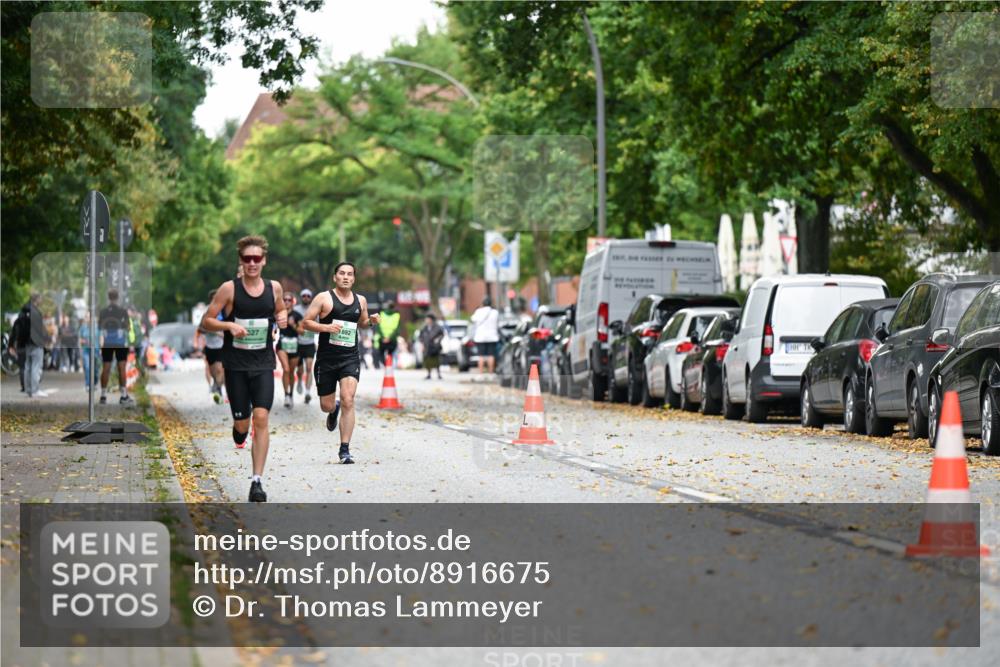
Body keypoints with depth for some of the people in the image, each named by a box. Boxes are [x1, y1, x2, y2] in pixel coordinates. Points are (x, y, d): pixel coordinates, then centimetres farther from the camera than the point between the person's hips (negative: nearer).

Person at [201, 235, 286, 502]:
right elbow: (206, 321, -2)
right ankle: (239, 433, 44)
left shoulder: (274, 288, 4)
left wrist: (283, 318, 1)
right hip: (236, 365, -1)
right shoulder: (229, 289, -6)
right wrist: (229, 325, -20)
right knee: (242, 422, 3)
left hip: (263, 364, 1)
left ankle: (257, 481, -9)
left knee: (261, 418, -12)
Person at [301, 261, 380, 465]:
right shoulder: (323, 298, -2)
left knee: (348, 402, -15)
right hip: (326, 358, -1)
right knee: (326, 406, 6)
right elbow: (306, 322, -3)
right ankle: (334, 410, 47)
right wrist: (325, 327, -19)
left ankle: (345, 449, -11)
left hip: (350, 358, 1)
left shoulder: (361, 301, 10)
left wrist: (371, 321, 4)